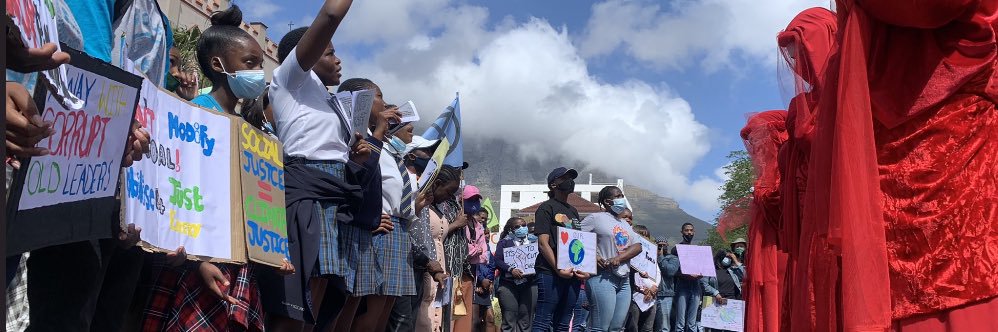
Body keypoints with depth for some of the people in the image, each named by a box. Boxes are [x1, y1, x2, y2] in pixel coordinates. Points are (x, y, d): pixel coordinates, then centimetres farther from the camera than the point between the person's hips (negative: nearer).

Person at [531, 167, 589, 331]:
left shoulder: (573, 211, 21)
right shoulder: (546, 207, -1)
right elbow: (543, 243, -9)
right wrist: (558, 269, -19)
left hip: (573, 273, 7)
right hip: (550, 272, -7)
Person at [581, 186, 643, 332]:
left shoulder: (625, 223, 21)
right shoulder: (595, 218, 0)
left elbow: (637, 246, 9)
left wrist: (618, 258, -9)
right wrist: (592, 256, -18)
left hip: (624, 280, 7)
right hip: (602, 277, -7)